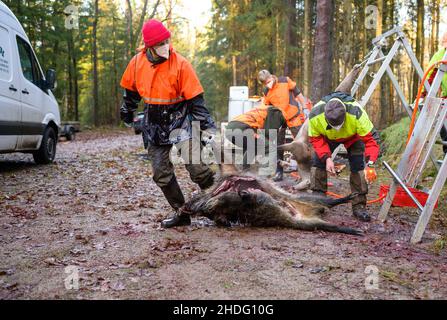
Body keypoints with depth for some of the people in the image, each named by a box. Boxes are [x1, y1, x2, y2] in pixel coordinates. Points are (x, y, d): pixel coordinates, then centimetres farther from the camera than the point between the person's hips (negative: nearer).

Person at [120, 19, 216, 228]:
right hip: (155, 125, 5)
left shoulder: (180, 64, -15)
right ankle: (181, 212, 18)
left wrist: (207, 125, -17)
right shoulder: (137, 63, -3)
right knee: (161, 174, 5)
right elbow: (130, 90, 16)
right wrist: (127, 112, 27)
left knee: (196, 167, -19)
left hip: (180, 120, -4)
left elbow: (195, 99, -13)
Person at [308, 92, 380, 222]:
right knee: (317, 161, -13)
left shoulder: (356, 113, -42)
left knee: (358, 166, -14)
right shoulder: (314, 115, -37)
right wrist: (327, 158, -36)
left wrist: (370, 164, -49)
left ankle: (359, 206, -4)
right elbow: (316, 139, -22)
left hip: (353, 137, -1)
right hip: (326, 137, 2)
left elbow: (371, 138, -37)